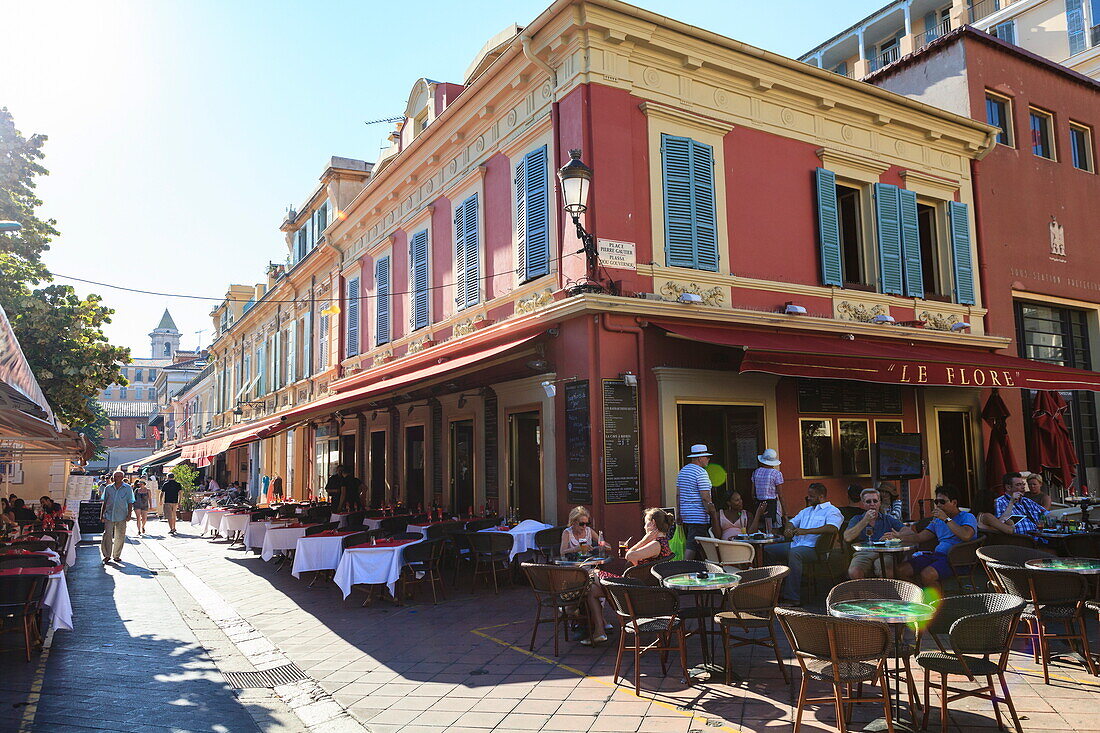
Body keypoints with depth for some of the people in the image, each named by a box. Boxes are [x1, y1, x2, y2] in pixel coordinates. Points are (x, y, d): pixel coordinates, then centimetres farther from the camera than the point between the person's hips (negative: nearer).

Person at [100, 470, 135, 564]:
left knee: (120, 537, 5)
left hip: (121, 517, -1)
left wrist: (129, 514, -3)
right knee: (107, 535, -7)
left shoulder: (128, 488, 4)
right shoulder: (108, 488, 9)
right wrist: (102, 514, 11)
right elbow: (104, 502, 14)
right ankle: (107, 556, 2)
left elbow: (130, 503, 4)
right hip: (109, 515, 1)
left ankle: (116, 556, 17)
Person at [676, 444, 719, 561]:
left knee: (689, 543, 15)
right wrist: (714, 516, -12)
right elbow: (706, 498, -18)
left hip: (685, 513, 9)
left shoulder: (682, 471, 12)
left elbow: (678, 495, 15)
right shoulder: (701, 472, -14)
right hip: (699, 516, -8)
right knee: (692, 546, -8)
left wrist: (679, 515, 20)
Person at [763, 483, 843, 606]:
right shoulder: (807, 510, 29)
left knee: (794, 553, -39)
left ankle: (793, 598, -37)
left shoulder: (831, 511, 1)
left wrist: (807, 531, -24)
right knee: (767, 550, -2)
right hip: (795, 544, 9)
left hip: (812, 547, -9)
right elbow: (792, 522, 33)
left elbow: (833, 527, -19)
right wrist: (788, 529, 6)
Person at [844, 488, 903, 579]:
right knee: (854, 572, -33)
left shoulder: (889, 519, 22)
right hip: (863, 553, 0)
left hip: (884, 553, 0)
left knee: (884, 571, -36)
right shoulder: (856, 520, 20)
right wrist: (865, 521, 0)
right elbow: (847, 538, 1)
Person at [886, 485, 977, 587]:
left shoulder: (967, 517, 1)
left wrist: (946, 519, -15)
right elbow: (919, 538, 21)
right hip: (936, 555, 7)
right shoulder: (938, 520, 24)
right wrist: (898, 537, 5)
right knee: (901, 570, -11)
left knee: (926, 575, -34)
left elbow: (966, 536, -21)